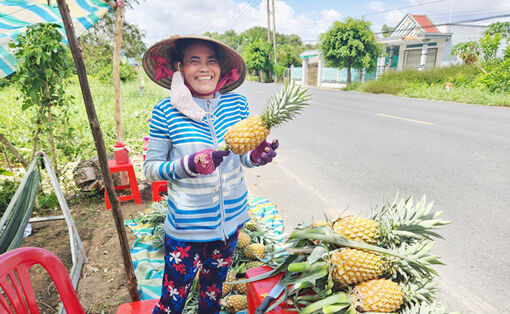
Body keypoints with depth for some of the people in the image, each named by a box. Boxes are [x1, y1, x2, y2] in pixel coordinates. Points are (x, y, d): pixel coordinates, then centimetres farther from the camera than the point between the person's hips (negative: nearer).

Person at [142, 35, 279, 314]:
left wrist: (255, 157, -19)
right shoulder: (166, 110, -13)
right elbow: (150, 168, -10)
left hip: (230, 216, 4)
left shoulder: (237, 103, -5)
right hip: (186, 224, -3)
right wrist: (189, 165, -27)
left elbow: (241, 157, 4)